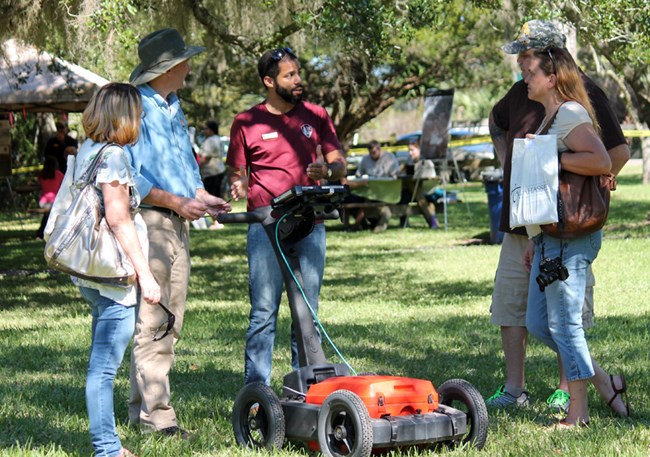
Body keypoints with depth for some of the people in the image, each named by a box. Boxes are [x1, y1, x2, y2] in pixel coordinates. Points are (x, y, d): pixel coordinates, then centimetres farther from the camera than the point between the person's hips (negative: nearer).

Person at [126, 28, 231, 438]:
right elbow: (130, 176, -18)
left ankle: (147, 404, 18)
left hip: (179, 223, 10)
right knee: (151, 321, -9)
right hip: (149, 221, -10)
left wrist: (203, 196, 12)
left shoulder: (174, 107, 17)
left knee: (171, 319, 11)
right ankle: (154, 415, -7)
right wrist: (175, 202, -19)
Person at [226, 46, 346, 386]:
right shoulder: (247, 123, 4)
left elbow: (339, 165, 11)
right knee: (264, 310, -6)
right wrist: (239, 186, -16)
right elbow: (237, 174, 8)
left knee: (308, 311, 5)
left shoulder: (316, 116, 11)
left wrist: (327, 170, -12)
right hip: (265, 224, -3)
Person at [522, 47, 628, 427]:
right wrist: (535, 239, 22)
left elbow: (602, 163, -24)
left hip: (571, 238, -10)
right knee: (538, 324, 10)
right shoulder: (549, 119, 20)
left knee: (564, 323, -5)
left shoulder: (571, 114, -10)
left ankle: (578, 414, 3)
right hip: (550, 238, 10)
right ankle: (604, 382, 19)